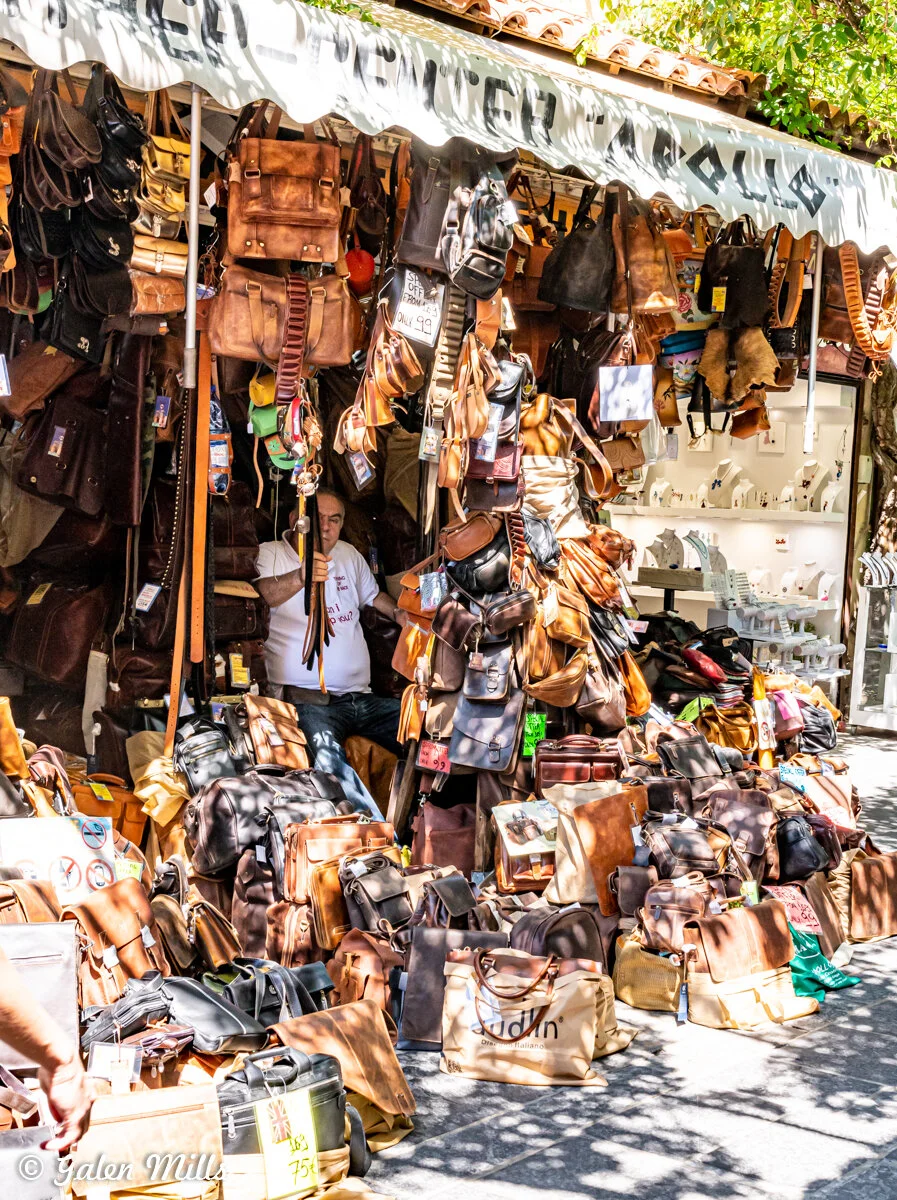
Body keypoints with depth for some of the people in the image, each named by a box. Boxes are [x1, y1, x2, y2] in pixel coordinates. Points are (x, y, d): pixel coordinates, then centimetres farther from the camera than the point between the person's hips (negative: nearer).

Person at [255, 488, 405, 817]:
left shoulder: (348, 554, 19)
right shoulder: (269, 553, -1)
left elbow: (373, 595, 36)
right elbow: (264, 594, -24)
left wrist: (397, 612, 14)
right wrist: (301, 577, -45)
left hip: (362, 696, 7)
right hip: (309, 701, -7)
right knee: (330, 765, -36)